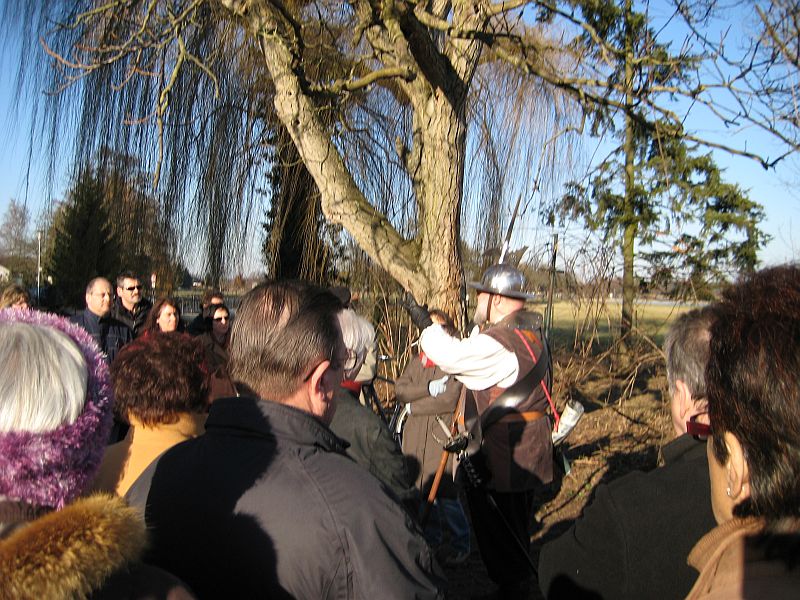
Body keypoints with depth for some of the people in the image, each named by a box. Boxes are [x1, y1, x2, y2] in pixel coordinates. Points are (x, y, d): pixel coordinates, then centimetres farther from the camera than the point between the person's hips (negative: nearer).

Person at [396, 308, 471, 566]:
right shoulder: (418, 360, 15)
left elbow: (450, 400, -15)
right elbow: (400, 390, 2)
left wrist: (414, 406, -7)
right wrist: (428, 388, -13)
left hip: (444, 434, -5)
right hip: (415, 434, 6)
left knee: (445, 492, -5)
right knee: (420, 489, 10)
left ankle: (461, 543, 15)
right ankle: (432, 537, 30)